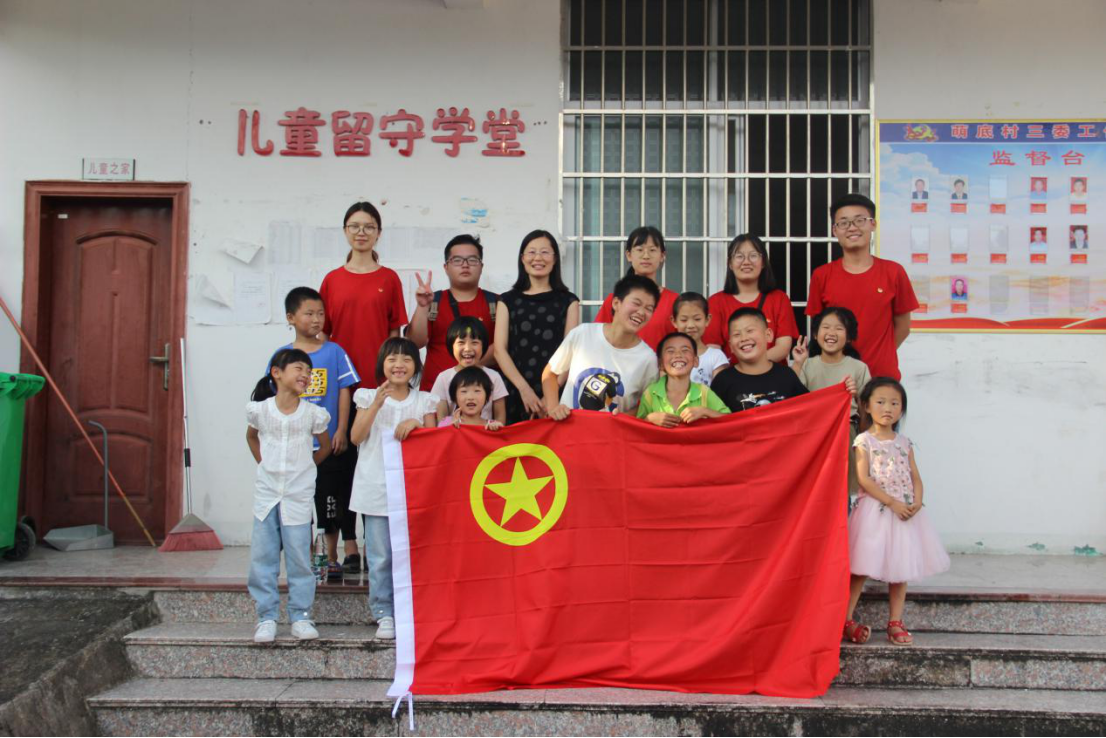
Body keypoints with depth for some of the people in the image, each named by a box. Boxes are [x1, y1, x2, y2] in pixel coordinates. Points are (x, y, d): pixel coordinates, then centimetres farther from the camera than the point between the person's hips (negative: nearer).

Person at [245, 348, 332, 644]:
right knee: (262, 558, 2)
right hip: (266, 493, 1)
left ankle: (301, 616, 10)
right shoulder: (259, 410, -3)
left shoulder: (314, 414, -5)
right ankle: (266, 617, 10)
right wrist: (262, 462, 10)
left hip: (299, 495, -1)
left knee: (299, 559, 1)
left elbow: (325, 446, 12)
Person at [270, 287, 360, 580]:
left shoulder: (334, 351, -2)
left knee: (332, 502, 7)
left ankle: (332, 558, 19)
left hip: (330, 444, -1)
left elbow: (344, 391, -2)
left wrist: (341, 432, -6)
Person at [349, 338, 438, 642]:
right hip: (376, 488, 0)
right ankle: (384, 614, 11)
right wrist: (377, 405, -14)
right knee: (380, 556, 1)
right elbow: (356, 437, -5)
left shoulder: (424, 401, 8)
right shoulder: (369, 397, 6)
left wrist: (416, 424, -13)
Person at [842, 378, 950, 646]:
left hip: (905, 510, 5)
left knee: (901, 567, 8)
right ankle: (846, 620, 4)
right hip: (874, 510, -5)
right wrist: (892, 502, -18)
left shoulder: (904, 442, 11)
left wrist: (917, 502, -10)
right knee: (862, 568, -3)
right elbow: (864, 479, -12)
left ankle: (895, 622, 16)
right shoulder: (864, 441, -4)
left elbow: (915, 477, 9)